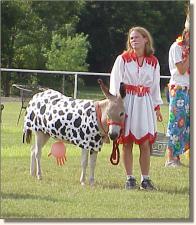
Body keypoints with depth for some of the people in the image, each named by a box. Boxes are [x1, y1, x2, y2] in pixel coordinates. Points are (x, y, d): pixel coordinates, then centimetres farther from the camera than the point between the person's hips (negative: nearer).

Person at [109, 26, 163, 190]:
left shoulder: (153, 62, 7)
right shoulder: (123, 59, 0)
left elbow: (155, 85, 14)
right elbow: (115, 83, -1)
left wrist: (157, 108, 12)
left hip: (145, 104, 2)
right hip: (126, 102, -2)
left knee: (145, 144, -1)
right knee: (127, 143, 0)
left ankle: (145, 179, 6)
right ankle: (130, 178, 6)